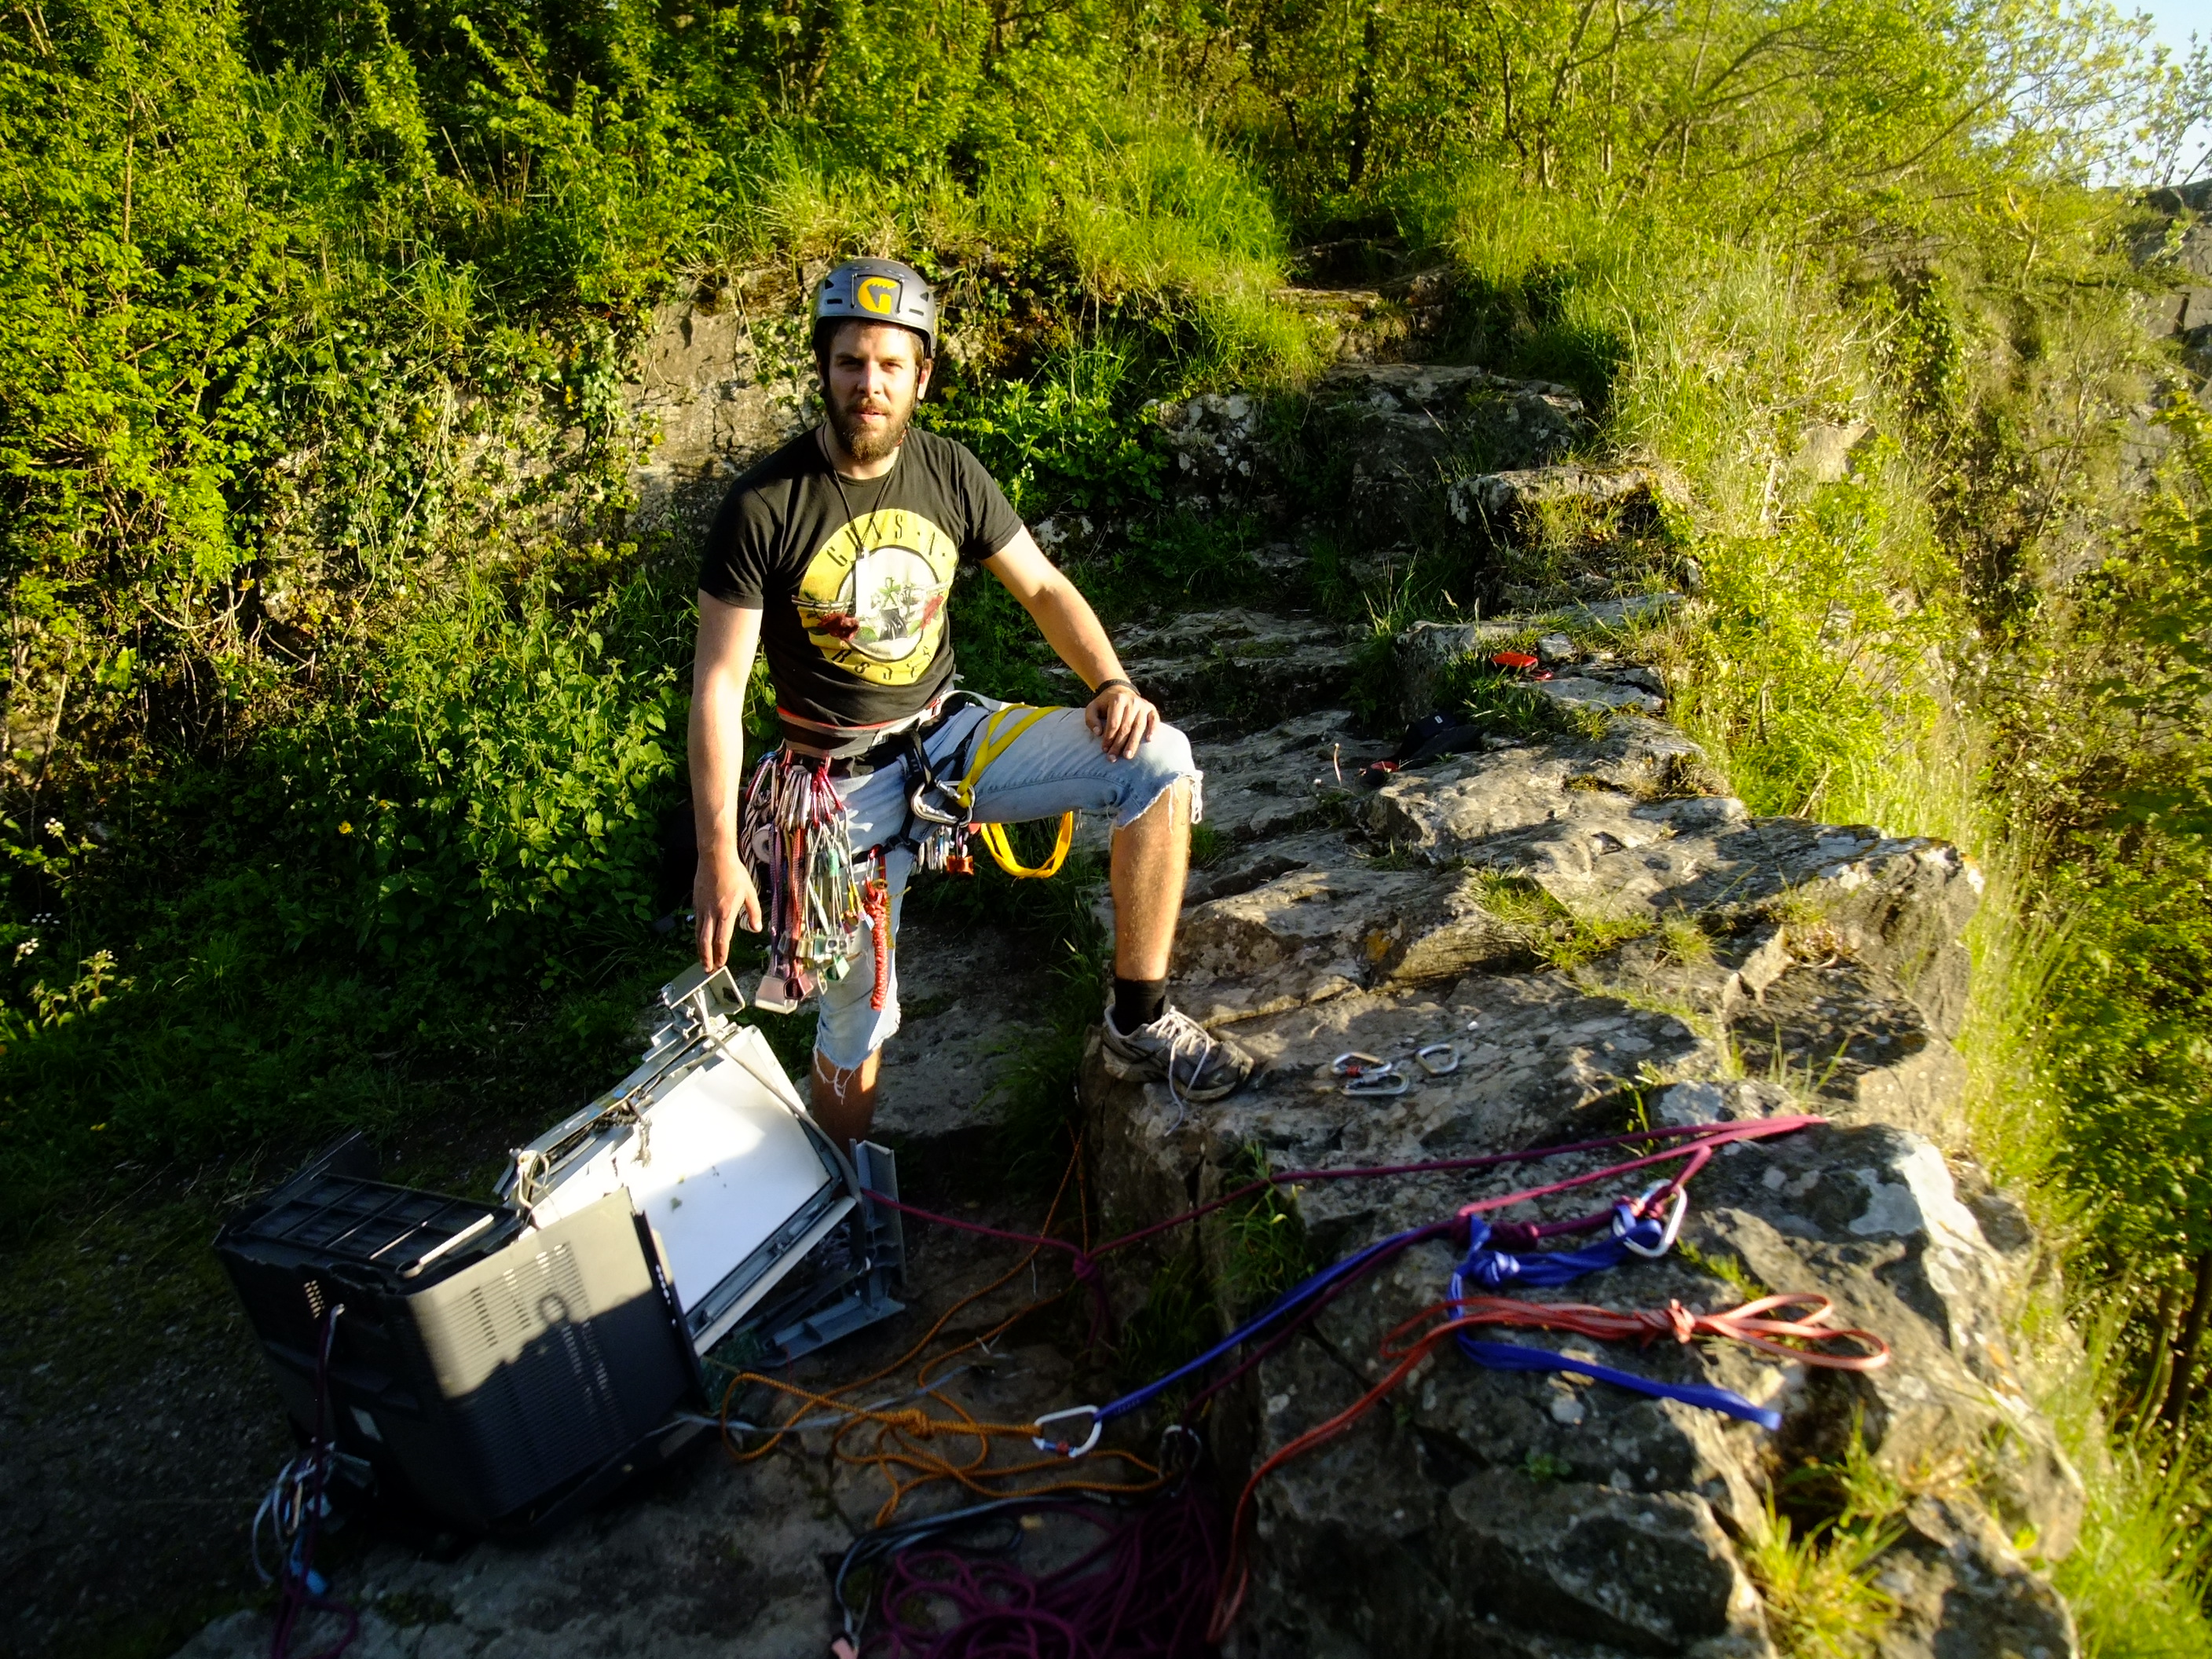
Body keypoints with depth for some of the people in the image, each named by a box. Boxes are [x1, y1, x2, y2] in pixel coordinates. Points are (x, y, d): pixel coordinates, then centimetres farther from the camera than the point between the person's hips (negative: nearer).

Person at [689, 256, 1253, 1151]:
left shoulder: (949, 472, -3)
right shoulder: (763, 505, -16)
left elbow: (1042, 586, 5)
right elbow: (718, 684, -14)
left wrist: (1112, 684, -13)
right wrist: (718, 853, -17)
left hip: (952, 733, 4)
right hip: (844, 776, -3)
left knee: (1159, 763, -18)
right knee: (856, 1025, 2)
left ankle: (1140, 1022, -7)